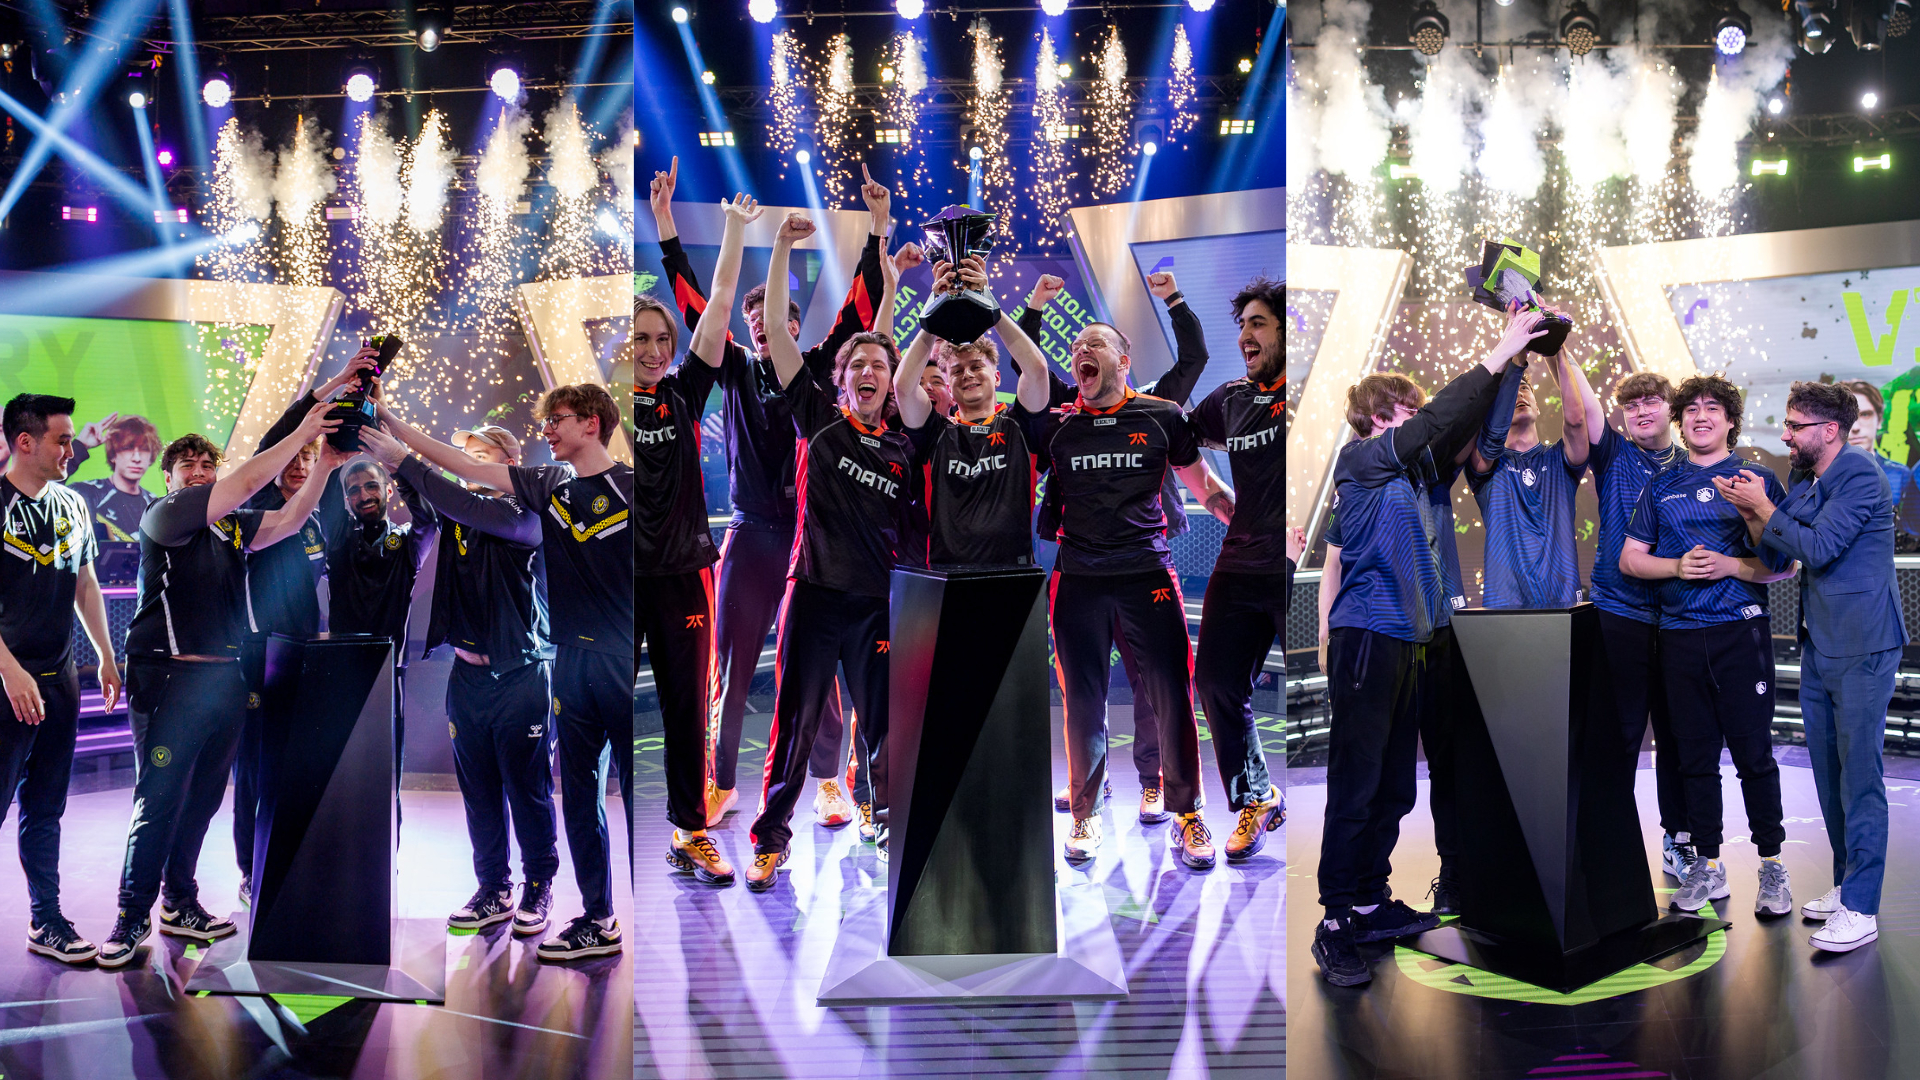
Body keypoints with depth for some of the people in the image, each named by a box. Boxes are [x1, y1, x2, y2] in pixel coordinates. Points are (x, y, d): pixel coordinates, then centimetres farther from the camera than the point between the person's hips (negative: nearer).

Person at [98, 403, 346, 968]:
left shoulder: (232, 523, 15)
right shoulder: (163, 517, -4)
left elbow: (286, 520, 1)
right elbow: (244, 484, -14)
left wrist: (322, 468, -12)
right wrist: (300, 435, -13)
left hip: (224, 679, 6)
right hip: (169, 677, -6)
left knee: (202, 799, 11)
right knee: (159, 801, -7)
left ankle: (180, 903, 21)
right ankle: (132, 916, 2)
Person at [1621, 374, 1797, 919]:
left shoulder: (1757, 480, 5)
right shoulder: (1661, 486, 13)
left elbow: (1786, 563, 1)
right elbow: (1630, 558, 12)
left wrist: (1729, 566, -14)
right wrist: (1678, 567, -6)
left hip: (1741, 629, -3)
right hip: (1680, 634, 3)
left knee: (1753, 751, -4)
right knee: (1695, 755, 6)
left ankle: (1772, 864, 6)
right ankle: (1706, 864, 15)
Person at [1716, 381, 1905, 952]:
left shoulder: (1861, 476, -13)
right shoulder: (1803, 481, 14)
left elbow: (1818, 547, -19)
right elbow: (1775, 553, 12)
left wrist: (1763, 507, -11)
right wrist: (1750, 512, -3)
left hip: (1861, 647, -9)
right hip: (1818, 647, 9)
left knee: (1859, 775, -8)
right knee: (1829, 771, 13)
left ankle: (1861, 909, -7)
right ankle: (1846, 883, 24)